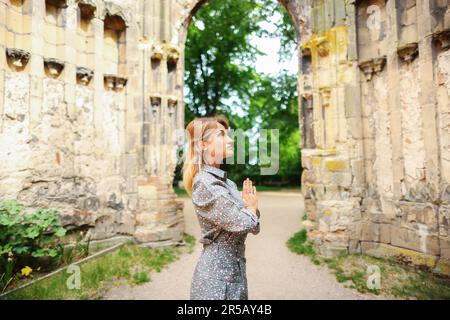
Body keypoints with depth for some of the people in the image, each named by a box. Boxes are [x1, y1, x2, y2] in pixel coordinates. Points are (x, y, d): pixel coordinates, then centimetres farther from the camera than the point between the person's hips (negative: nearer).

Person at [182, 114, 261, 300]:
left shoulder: (226, 182, 8)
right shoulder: (205, 182, -18)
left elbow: (254, 227, 9)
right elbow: (241, 223, -24)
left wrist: (251, 207, -10)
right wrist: (251, 207, -4)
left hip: (235, 269, 8)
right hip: (216, 274, -8)